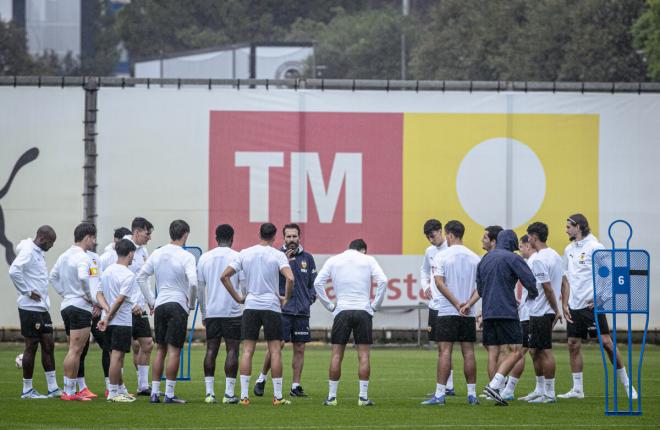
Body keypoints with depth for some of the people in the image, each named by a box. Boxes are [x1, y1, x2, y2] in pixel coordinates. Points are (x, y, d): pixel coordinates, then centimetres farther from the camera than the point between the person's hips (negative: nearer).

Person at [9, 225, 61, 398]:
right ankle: (27, 390, 3)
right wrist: (27, 292, -20)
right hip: (30, 308, -9)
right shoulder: (28, 252, -15)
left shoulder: (39, 253, 15)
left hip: (42, 307, 9)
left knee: (48, 345, 9)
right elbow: (14, 271, -29)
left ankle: (53, 387, 12)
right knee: (31, 346, -3)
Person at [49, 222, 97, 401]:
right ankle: (69, 391, -10)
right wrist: (89, 296, -17)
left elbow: (53, 276, 22)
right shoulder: (82, 257, -14)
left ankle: (71, 391, 15)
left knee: (74, 350, 14)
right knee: (75, 350, -8)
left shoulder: (65, 255, 14)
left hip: (67, 305, 9)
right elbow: (83, 277, -30)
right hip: (80, 307, -9)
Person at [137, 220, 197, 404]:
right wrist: (191, 303, -4)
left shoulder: (157, 254, 8)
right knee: (174, 350, -4)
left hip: (160, 305, 5)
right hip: (178, 305, -5)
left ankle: (154, 392, 10)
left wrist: (151, 301, 14)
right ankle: (169, 394, -5)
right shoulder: (186, 257, -9)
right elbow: (193, 282, -19)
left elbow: (141, 277, 9)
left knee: (160, 350, 12)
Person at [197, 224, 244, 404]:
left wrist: (203, 313, 18)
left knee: (211, 350, 7)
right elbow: (245, 286, -4)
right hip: (233, 313, -3)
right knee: (232, 350, -1)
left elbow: (199, 288, 9)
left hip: (211, 313, 3)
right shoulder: (238, 257, -4)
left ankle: (209, 392, 2)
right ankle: (229, 393, -6)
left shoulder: (205, 258, 6)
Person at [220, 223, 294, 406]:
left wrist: (237, 298, 8)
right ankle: (278, 396, 2)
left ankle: (244, 395, -2)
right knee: (275, 351, 2)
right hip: (272, 306, -2)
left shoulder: (244, 254, 5)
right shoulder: (277, 255, -4)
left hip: (250, 306, 2)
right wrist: (286, 298, -2)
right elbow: (290, 278, -18)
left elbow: (224, 276, 2)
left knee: (247, 351, 3)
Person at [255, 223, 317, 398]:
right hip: (282, 309, -4)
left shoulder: (307, 258, 10)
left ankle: (296, 386, 11)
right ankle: (262, 378, 8)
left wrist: (311, 297, 1)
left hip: (302, 311, 4)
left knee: (300, 349, 5)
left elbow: (313, 282, 17)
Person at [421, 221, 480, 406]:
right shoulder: (474, 258, 8)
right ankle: (472, 394, 6)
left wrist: (456, 304, -11)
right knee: (468, 352, 6)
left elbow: (439, 282, -12)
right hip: (469, 314, 4)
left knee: (445, 351, -5)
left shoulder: (442, 256, -5)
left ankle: (440, 394, -9)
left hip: (447, 312, -4)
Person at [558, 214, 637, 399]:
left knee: (606, 342, -9)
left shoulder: (595, 247, -5)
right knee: (573, 345, 3)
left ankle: (626, 383, 0)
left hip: (592, 305, -6)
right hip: (574, 306, 6)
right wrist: (564, 303, 9)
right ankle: (577, 389, 9)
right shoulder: (569, 249, 14)